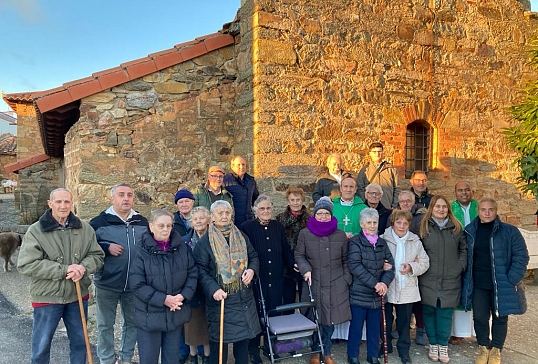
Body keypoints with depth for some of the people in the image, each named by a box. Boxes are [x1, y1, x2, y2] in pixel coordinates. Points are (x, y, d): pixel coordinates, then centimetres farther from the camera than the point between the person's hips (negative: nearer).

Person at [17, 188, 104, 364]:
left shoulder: (85, 229, -1)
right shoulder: (35, 231, -10)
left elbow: (97, 256, 3)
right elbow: (26, 265, -16)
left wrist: (83, 267, -20)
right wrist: (64, 270, -22)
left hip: (78, 296, 3)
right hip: (47, 297, -2)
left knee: (79, 341, 18)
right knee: (41, 345, 13)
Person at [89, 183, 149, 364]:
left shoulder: (142, 222, 5)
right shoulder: (99, 221, -5)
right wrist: (107, 247, -19)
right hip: (107, 283, -3)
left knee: (133, 322, 15)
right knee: (105, 324, 11)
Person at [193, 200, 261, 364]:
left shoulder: (241, 236, 7)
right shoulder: (205, 241, -8)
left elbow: (254, 256, 14)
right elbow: (200, 269, -12)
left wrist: (252, 270, -7)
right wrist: (213, 289, -24)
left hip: (244, 296, 4)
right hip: (220, 297, -4)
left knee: (244, 335, 15)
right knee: (219, 339, 4)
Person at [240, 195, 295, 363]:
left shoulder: (278, 226, 7)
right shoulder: (247, 227, -8)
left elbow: (285, 249, 12)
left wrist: (293, 264, -1)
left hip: (275, 280, 4)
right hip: (256, 279, -4)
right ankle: (254, 349, 25)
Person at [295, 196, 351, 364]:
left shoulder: (341, 235, 3)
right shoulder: (305, 233, 0)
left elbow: (345, 260, 10)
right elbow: (299, 255, 4)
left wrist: (346, 279, 5)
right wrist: (306, 269, -11)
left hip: (336, 285, 1)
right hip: (313, 284, -1)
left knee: (330, 319, 7)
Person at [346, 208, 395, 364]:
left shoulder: (382, 243, 9)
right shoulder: (355, 242, -9)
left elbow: (390, 265, 3)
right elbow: (355, 266, -18)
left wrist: (384, 283, -14)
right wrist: (375, 283, -20)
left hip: (377, 294, 5)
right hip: (359, 293, -5)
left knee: (375, 326, 14)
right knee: (356, 326, 6)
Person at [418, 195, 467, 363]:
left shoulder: (456, 227, 5)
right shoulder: (423, 227, 1)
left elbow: (464, 249, 10)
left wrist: (461, 266, 0)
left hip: (450, 280, 1)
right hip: (428, 280, 0)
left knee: (445, 313, 6)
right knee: (429, 312, 6)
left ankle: (443, 346, 20)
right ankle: (433, 344, 22)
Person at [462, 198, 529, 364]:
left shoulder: (509, 231, -7)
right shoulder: (470, 231, 1)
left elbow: (521, 256, -7)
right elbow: (465, 257, 9)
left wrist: (512, 280, -14)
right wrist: (467, 280, 2)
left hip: (501, 285, -2)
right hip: (478, 285, 2)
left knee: (500, 318, 12)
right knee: (480, 318, 8)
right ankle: (484, 349, 28)